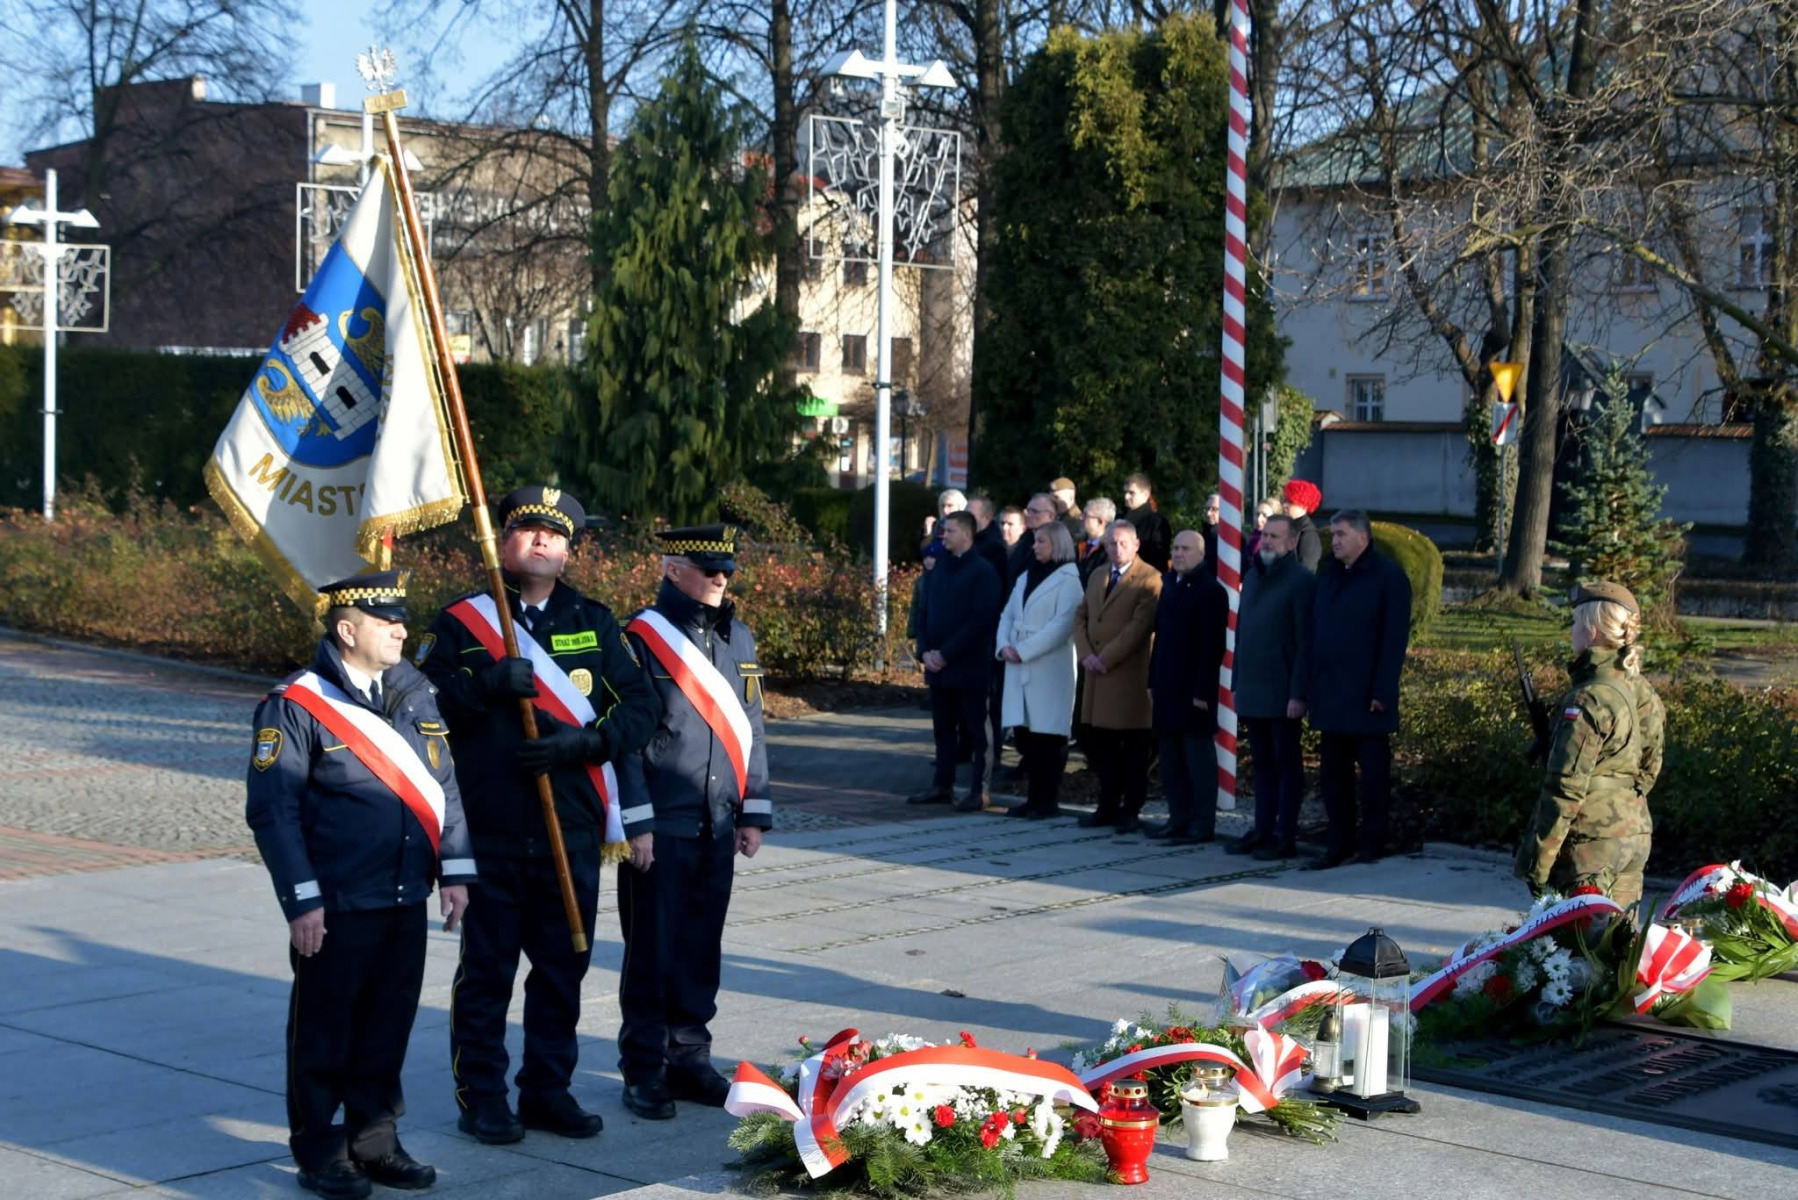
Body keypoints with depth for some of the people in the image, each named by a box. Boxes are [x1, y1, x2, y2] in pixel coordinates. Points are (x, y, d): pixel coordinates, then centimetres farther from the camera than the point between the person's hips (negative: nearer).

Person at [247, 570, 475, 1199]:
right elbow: (272, 811, -11)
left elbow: (444, 786, 12)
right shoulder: (296, 706, -10)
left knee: (389, 1027, 13)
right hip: (335, 910, -6)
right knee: (325, 1029, 6)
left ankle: (375, 1141, 27)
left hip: (406, 904, 6)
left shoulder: (415, 694, 8)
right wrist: (302, 901, -14)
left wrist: (455, 870, 5)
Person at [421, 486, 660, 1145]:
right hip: (488, 828, -2)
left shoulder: (594, 622, 10)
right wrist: (486, 683, -19)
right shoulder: (461, 621, 4)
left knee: (563, 965, 9)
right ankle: (481, 1097, 14)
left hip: (573, 827, 3)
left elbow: (639, 707, 4)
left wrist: (580, 744, -12)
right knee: (486, 967, 3)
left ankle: (549, 1088, 21)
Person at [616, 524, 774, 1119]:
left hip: (716, 826, 5)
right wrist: (635, 823, -12)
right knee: (653, 950, 3)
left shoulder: (738, 639, 11)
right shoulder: (641, 637, -8)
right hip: (660, 827, -5)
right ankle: (644, 1070, 12)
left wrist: (753, 814, 12)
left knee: (702, 948, 11)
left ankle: (689, 1058, 23)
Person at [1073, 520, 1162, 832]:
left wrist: (1105, 658, -16)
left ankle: (1131, 810, 7)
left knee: (1133, 746, 1)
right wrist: (1086, 654, -2)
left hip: (1130, 675, -7)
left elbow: (1140, 626, -15)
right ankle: (1108, 806, 16)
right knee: (1098, 742, 8)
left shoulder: (1148, 579, -7)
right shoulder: (1096, 577, 18)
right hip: (1097, 674, 7)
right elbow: (1081, 618, 15)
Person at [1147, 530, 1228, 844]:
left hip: (1194, 689, -8)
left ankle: (1203, 824, 4)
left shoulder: (1210, 590, -11)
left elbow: (1213, 646, -15)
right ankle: (1178, 818, 18)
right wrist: (1153, 681, 13)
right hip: (1168, 686, 8)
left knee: (1198, 756, -1)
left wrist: (1202, 691, -19)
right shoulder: (1170, 584, 14)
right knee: (1171, 756, 11)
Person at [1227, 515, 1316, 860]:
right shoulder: (1252, 577, 15)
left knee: (1286, 764, 0)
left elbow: (1305, 642, -13)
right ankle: (1263, 830, 19)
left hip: (1282, 694, -7)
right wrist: (1237, 682, 14)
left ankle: (1286, 837, 4)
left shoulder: (1301, 581, -9)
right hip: (1252, 692, 7)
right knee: (1262, 763, 12)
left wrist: (1298, 694, -17)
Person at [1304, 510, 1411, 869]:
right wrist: (1312, 685, 9)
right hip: (1331, 697, 7)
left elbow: (1395, 638, -10)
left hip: (1367, 698, -6)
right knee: (1333, 775, 8)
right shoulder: (1328, 577, 15)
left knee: (1373, 774, 2)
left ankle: (1370, 846, 10)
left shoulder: (1388, 577, -5)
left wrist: (1382, 691, -16)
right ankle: (1339, 845, 15)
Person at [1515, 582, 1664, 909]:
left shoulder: (1588, 700, -19)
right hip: (1635, 834, 8)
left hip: (1590, 843, -8)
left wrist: (1536, 863, -14)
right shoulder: (1643, 693, 7)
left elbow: (1566, 788, -18)